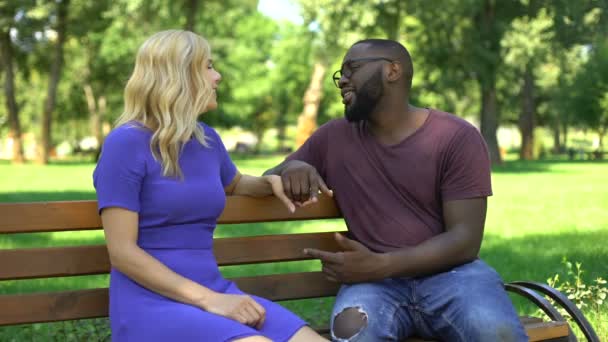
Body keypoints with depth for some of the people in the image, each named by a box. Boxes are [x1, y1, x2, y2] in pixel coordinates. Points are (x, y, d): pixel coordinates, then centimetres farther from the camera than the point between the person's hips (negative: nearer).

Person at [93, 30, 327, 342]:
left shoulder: (207, 139, 12)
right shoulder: (127, 143, -8)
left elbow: (234, 184, 35)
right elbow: (122, 253, -13)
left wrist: (271, 181, 12)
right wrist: (207, 299, -20)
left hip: (213, 293, 6)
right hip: (152, 302, -6)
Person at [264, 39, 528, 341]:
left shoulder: (457, 137, -1)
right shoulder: (333, 138, 12)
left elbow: (465, 239, -7)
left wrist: (380, 265, -21)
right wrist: (291, 168, -5)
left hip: (449, 273, -2)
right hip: (375, 281, 2)